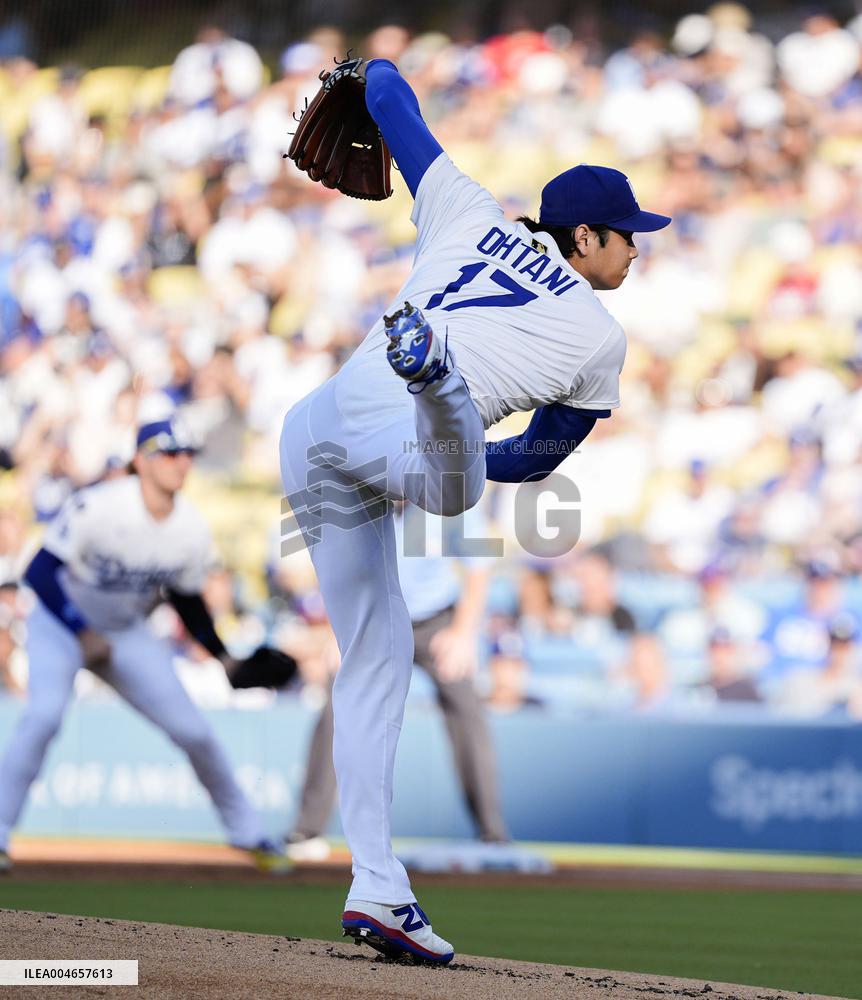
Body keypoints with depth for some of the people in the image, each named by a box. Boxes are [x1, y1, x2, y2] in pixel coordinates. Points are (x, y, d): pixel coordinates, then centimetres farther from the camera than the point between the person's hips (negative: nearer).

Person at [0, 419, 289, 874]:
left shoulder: (192, 529, -11)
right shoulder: (97, 506, -28)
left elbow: (187, 599, 7)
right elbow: (40, 571, -26)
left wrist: (224, 657, 4)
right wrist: (83, 633, -32)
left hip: (126, 633, 4)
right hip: (61, 621, -4)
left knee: (193, 730, -2)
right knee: (45, 713, -30)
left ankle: (245, 832, 20)